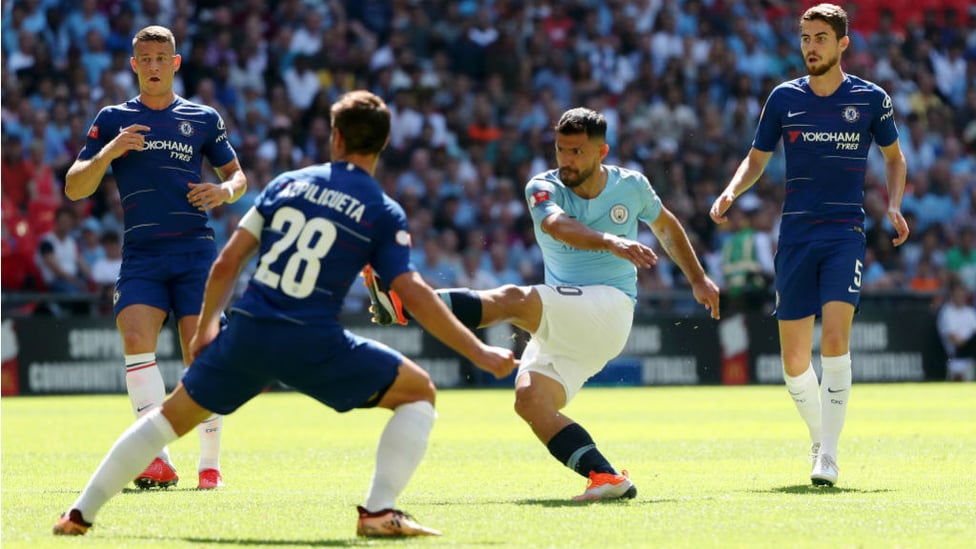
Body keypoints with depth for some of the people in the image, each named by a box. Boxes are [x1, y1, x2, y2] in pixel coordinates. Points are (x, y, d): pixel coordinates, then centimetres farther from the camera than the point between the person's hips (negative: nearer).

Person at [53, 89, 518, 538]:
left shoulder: (288, 183, 12)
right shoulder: (383, 213, 2)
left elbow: (227, 262, 11)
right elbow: (414, 294, -6)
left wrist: (205, 327, 24)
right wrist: (479, 353, -2)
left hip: (245, 332, 4)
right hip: (310, 342, -4)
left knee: (174, 415, 23)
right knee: (418, 392, 10)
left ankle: (81, 512, 24)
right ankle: (378, 511, -4)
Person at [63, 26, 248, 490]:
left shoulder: (204, 119, 11)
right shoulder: (113, 120, 10)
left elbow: (237, 175, 19)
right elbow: (74, 188, 7)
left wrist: (225, 191, -4)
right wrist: (107, 153, -11)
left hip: (195, 249, 0)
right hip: (140, 254, 0)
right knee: (136, 339, -20)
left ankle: (210, 463, 5)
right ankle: (158, 459, -22)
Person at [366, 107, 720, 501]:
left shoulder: (631, 187, 5)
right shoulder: (544, 188, 1)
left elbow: (666, 225, 29)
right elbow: (557, 225, -25)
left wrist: (698, 278, 31)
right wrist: (610, 242, -43)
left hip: (610, 309, -4)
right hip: (561, 327, 4)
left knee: (513, 299, -30)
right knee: (529, 398, -23)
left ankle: (404, 304, -42)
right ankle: (605, 477, -27)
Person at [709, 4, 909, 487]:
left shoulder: (870, 99, 2)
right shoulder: (784, 98, 6)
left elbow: (893, 157, 17)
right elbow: (756, 160, 16)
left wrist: (894, 207, 0)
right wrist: (730, 193, -3)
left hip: (846, 234, -2)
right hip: (795, 236, 2)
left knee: (835, 340, -21)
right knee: (794, 360, 1)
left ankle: (828, 457, -17)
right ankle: (818, 439, 26)